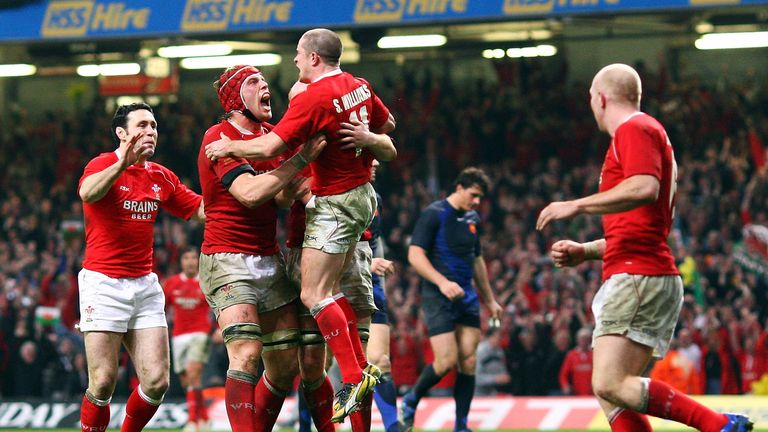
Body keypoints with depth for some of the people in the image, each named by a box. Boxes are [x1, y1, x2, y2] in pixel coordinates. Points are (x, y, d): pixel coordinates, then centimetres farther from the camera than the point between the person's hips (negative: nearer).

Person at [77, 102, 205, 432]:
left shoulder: (161, 177, 13)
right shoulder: (103, 164, -8)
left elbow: (202, 209, 16)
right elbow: (87, 192, -31)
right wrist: (122, 163, -49)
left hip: (145, 285, 6)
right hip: (104, 281, -6)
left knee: (157, 382, -3)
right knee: (103, 383, -11)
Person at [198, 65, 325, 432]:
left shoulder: (269, 135, 14)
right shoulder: (219, 137, -10)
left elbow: (281, 196, 13)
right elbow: (250, 193, -23)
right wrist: (302, 158, -22)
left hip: (270, 261, 8)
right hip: (228, 261, -8)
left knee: (286, 365, 5)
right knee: (246, 353, -22)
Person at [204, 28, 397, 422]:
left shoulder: (313, 98, -20)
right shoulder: (358, 87, 5)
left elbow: (269, 147, -23)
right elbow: (387, 124, 21)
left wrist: (228, 147, -10)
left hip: (334, 203, -9)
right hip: (361, 194, 9)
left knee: (314, 296, -9)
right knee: (330, 290, 15)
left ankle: (353, 378, -13)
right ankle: (361, 368, 13)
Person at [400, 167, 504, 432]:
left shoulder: (473, 219, 14)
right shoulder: (433, 214, -8)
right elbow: (415, 255, -14)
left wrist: (490, 300, 26)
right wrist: (442, 282, -25)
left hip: (467, 297, 7)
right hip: (438, 298, -7)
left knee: (468, 362, 0)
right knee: (446, 360, -13)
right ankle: (410, 402, 12)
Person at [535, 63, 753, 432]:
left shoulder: (634, 129, -3)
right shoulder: (647, 132, 28)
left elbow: (644, 188, -24)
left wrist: (576, 205, -19)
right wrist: (585, 251, 26)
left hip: (638, 277, -10)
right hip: (638, 276, 10)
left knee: (610, 385, -21)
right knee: (610, 395, 3)